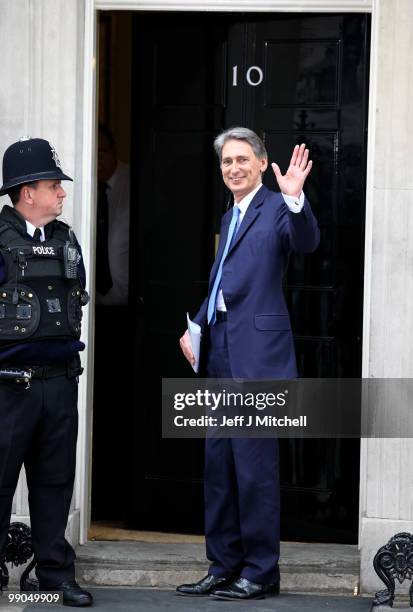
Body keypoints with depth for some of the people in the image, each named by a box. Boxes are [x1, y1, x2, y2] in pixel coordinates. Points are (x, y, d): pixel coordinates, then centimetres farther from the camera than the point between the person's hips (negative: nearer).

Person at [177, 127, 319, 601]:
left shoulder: (275, 209, -5)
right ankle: (224, 567, 20)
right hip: (221, 355, 9)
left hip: (257, 353, -9)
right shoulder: (229, 219, 22)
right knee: (218, 464, 12)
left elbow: (306, 241, -25)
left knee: (254, 464, -6)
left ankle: (261, 573, 1)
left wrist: (295, 198, -41)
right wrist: (196, 327, 16)